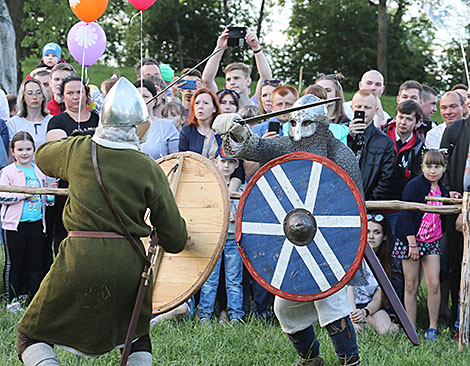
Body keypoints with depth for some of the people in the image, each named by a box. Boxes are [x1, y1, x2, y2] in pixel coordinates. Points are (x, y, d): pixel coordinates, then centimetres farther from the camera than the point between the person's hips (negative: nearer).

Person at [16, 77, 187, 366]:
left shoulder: (77, 150, 1)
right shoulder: (148, 168, -3)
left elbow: (42, 156, 27)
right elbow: (175, 240, 0)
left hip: (79, 260, -1)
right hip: (128, 264, 1)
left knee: (31, 337, 13)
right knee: (138, 337, 27)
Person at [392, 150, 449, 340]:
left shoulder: (442, 190, 10)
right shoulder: (414, 185, -9)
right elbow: (406, 214, -13)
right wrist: (412, 243, -15)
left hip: (432, 242, 5)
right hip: (410, 240, -5)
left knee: (434, 284, -4)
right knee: (411, 285, 1)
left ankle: (433, 328, 7)